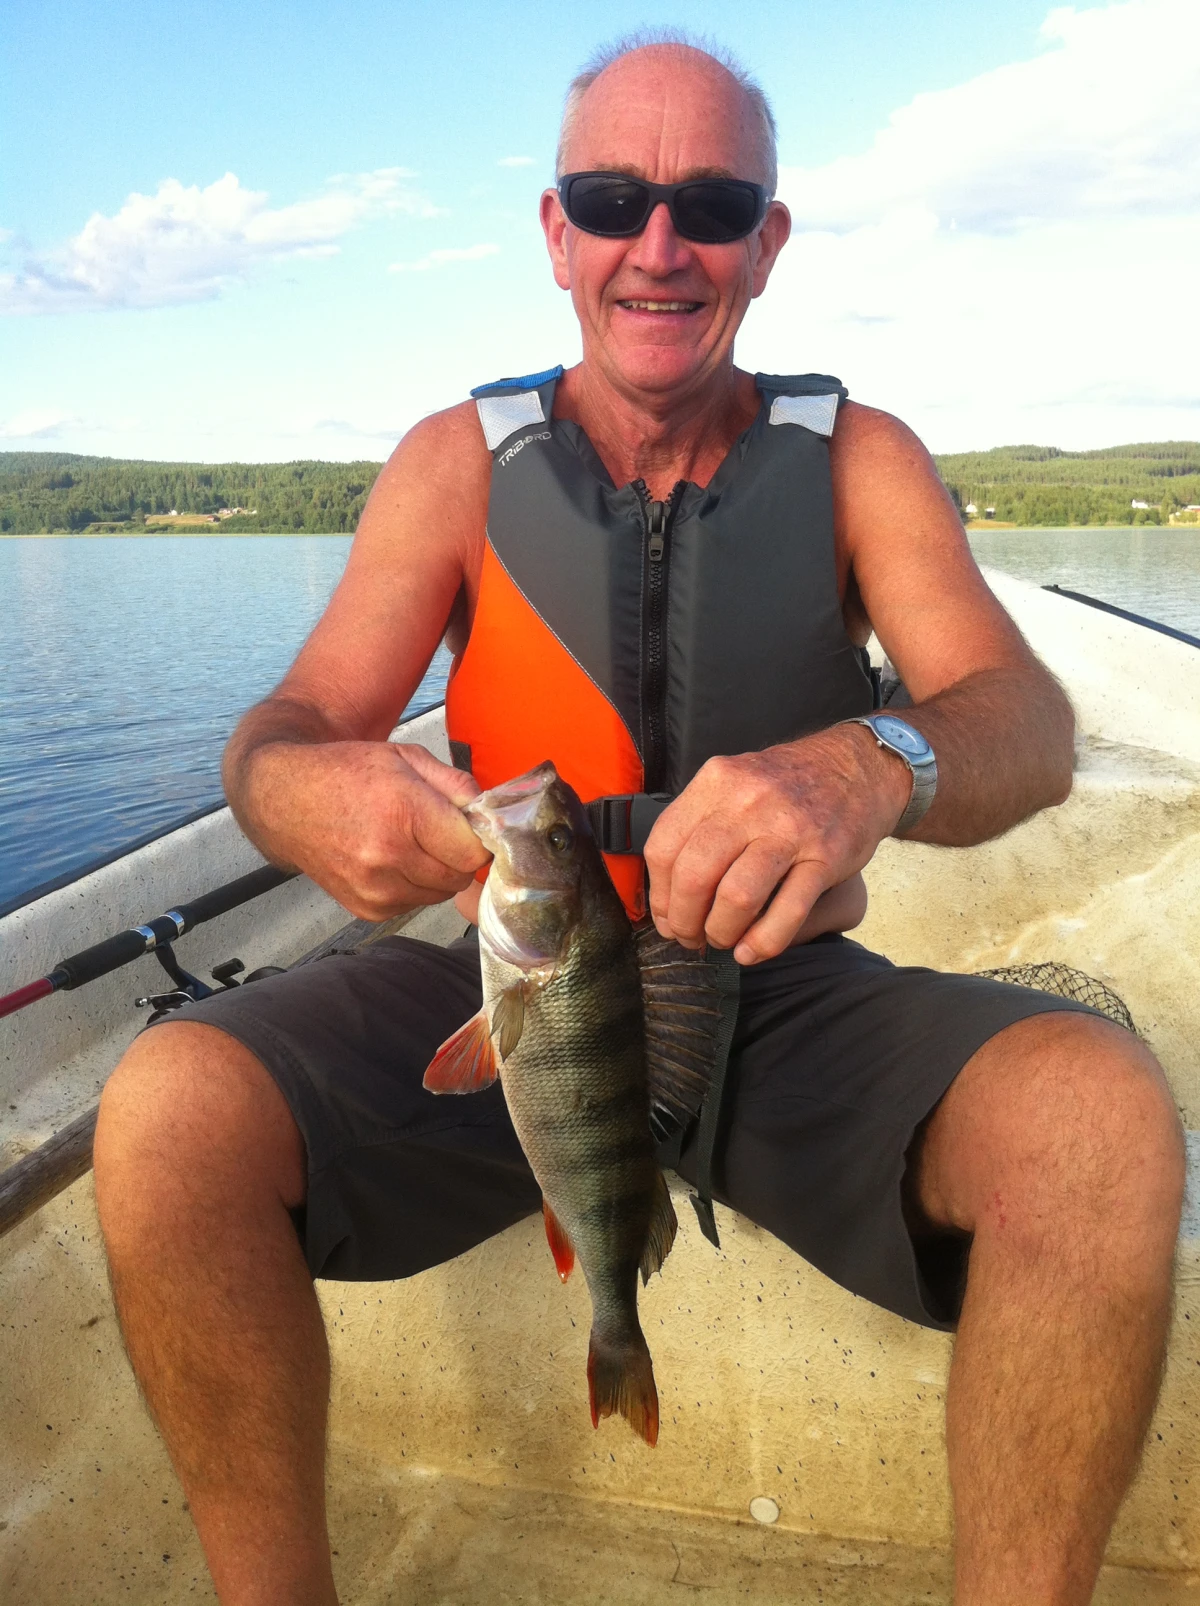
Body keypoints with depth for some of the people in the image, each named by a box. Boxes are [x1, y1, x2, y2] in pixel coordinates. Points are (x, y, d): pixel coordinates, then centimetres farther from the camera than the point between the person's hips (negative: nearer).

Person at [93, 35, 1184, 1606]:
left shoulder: (857, 461, -1)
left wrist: (871, 767, -41)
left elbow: (1026, 726, -16)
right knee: (170, 1114, -24)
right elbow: (287, 725, -8)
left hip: (784, 1001, 0)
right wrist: (297, 788, -35)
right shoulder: (459, 463, 0)